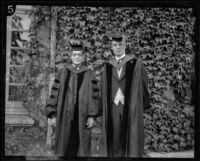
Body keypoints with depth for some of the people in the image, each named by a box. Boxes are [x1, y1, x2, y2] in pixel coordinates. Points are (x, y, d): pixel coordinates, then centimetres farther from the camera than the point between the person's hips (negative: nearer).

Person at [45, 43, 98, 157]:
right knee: (64, 147, 3)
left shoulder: (89, 74, 3)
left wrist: (92, 116, -9)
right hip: (65, 116, 1)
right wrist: (53, 114, -1)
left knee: (81, 147, 1)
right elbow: (55, 93, 5)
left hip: (82, 116, -1)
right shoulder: (63, 73, 6)